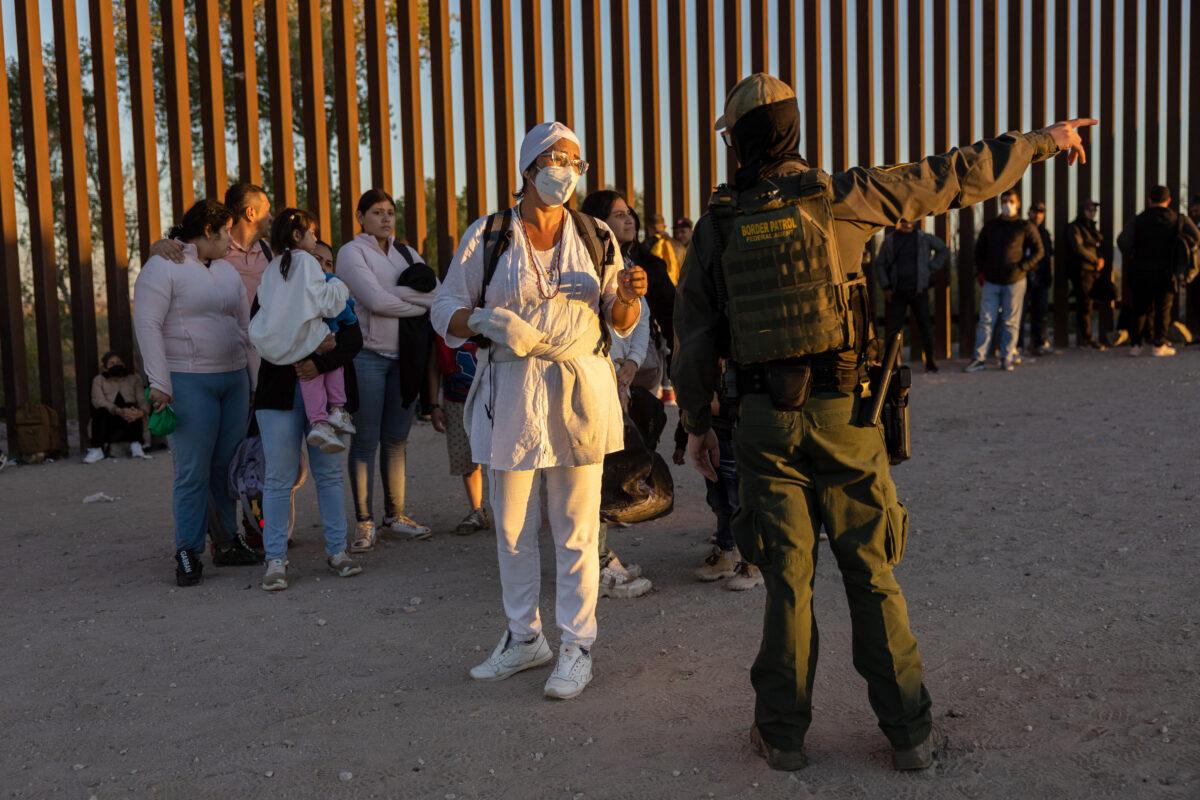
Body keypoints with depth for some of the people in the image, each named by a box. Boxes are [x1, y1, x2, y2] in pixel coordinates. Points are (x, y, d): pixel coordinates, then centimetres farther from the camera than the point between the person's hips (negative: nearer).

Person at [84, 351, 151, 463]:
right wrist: (119, 411, -30)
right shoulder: (99, 380, 10)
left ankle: (136, 447, -37)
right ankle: (97, 449, -32)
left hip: (130, 422, 0)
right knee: (101, 411, -32)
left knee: (133, 409, -31)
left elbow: (142, 399, -2)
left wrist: (142, 412, -29)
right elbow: (98, 400, -10)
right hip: (108, 420, 0)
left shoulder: (134, 378, 12)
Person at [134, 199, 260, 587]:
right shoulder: (163, 267, -5)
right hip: (188, 382, -6)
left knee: (227, 467, 9)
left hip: (234, 379, 7)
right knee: (193, 472, -6)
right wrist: (159, 383, -17)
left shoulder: (226, 270, 17)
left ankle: (227, 542, 19)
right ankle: (187, 554, 2)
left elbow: (245, 326, 20)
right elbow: (147, 325, -11)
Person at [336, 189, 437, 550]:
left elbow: (437, 292, 0)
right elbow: (376, 300, -15)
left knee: (397, 439, 10)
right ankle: (365, 523, 4)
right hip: (368, 355, -5)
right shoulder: (352, 252, -1)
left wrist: (395, 293, -12)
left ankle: (395, 514, 20)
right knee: (366, 441, -3)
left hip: (404, 356, 5)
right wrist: (420, 304, -5)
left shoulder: (406, 253, 16)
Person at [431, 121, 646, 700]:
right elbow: (445, 309, 4)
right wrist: (487, 321, -16)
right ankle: (524, 639, 26)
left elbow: (620, 321, 11)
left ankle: (578, 646, 13)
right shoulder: (486, 236, 3)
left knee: (576, 528, 2)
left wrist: (629, 294, -11)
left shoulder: (595, 237, 8)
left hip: (579, 392, 0)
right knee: (512, 527, 9)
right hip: (510, 395, 0)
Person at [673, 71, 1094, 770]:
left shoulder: (717, 226, 2)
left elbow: (695, 338, 5)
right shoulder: (839, 197, -3)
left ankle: (783, 732, 19)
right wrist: (1041, 141, 16)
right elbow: (953, 178, 3)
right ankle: (910, 732, 18)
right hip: (842, 413, -1)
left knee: (789, 579, 10)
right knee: (873, 575, 9)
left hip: (766, 422, 1)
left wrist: (698, 422, 15)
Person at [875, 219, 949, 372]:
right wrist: (885, 287, 1)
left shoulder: (924, 238, 5)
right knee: (893, 326, -3)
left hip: (919, 290, 0)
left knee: (925, 324, -2)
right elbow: (880, 265, 10)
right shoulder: (890, 241, 6)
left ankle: (930, 361, 6)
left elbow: (944, 250, 16)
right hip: (897, 291, 0)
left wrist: (931, 267, 5)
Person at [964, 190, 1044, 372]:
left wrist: (1022, 267, -10)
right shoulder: (990, 225, 10)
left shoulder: (1025, 226, 1)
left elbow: (1038, 251, 1)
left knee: (1011, 322, 3)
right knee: (986, 321, 0)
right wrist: (982, 270, 8)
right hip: (991, 281, 2)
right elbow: (979, 249, 19)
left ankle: (1007, 358, 9)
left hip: (1015, 281, -2)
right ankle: (979, 358, 2)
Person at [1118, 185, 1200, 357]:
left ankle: (1135, 344, 6)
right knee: (1163, 308, 7)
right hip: (1165, 272, -1)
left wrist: (1130, 259, 3)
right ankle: (1159, 345, 3)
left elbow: (1122, 241, -11)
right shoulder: (1179, 219, 1)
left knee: (1140, 308, 10)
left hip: (1140, 272, 1)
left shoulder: (1137, 220, 1)